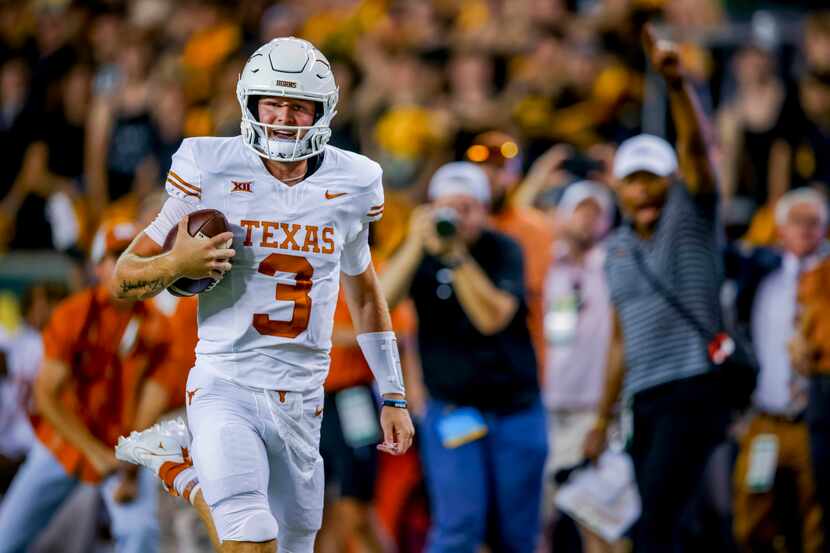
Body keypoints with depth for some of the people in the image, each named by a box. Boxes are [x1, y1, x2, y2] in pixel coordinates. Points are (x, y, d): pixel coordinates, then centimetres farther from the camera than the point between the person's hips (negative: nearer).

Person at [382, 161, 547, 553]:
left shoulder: (503, 251, -5)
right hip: (452, 412, 0)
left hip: (516, 407, 1)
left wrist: (457, 256, -28)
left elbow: (493, 317, -20)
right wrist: (417, 245, -25)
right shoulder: (418, 253, 0)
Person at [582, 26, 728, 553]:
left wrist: (677, 84, -34)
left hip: (694, 389, -7)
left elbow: (695, 146, -18)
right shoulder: (618, 247, 17)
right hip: (644, 401, 7)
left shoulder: (691, 217, 0)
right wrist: (604, 418, 21)